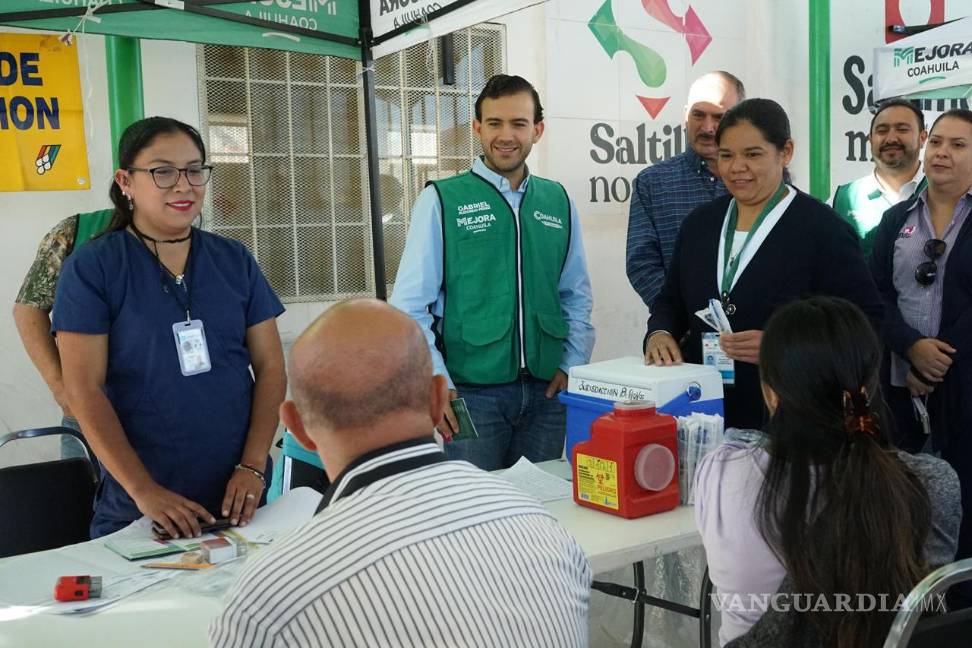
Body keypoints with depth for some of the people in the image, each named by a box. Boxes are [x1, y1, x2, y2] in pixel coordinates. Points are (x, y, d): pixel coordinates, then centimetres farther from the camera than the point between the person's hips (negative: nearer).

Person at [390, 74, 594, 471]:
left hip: (546, 391, 4)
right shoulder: (441, 201, -3)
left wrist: (573, 365, 4)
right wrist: (435, 383, -13)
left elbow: (576, 297, 15)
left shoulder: (558, 203, 9)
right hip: (472, 391, -3)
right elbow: (410, 307, -6)